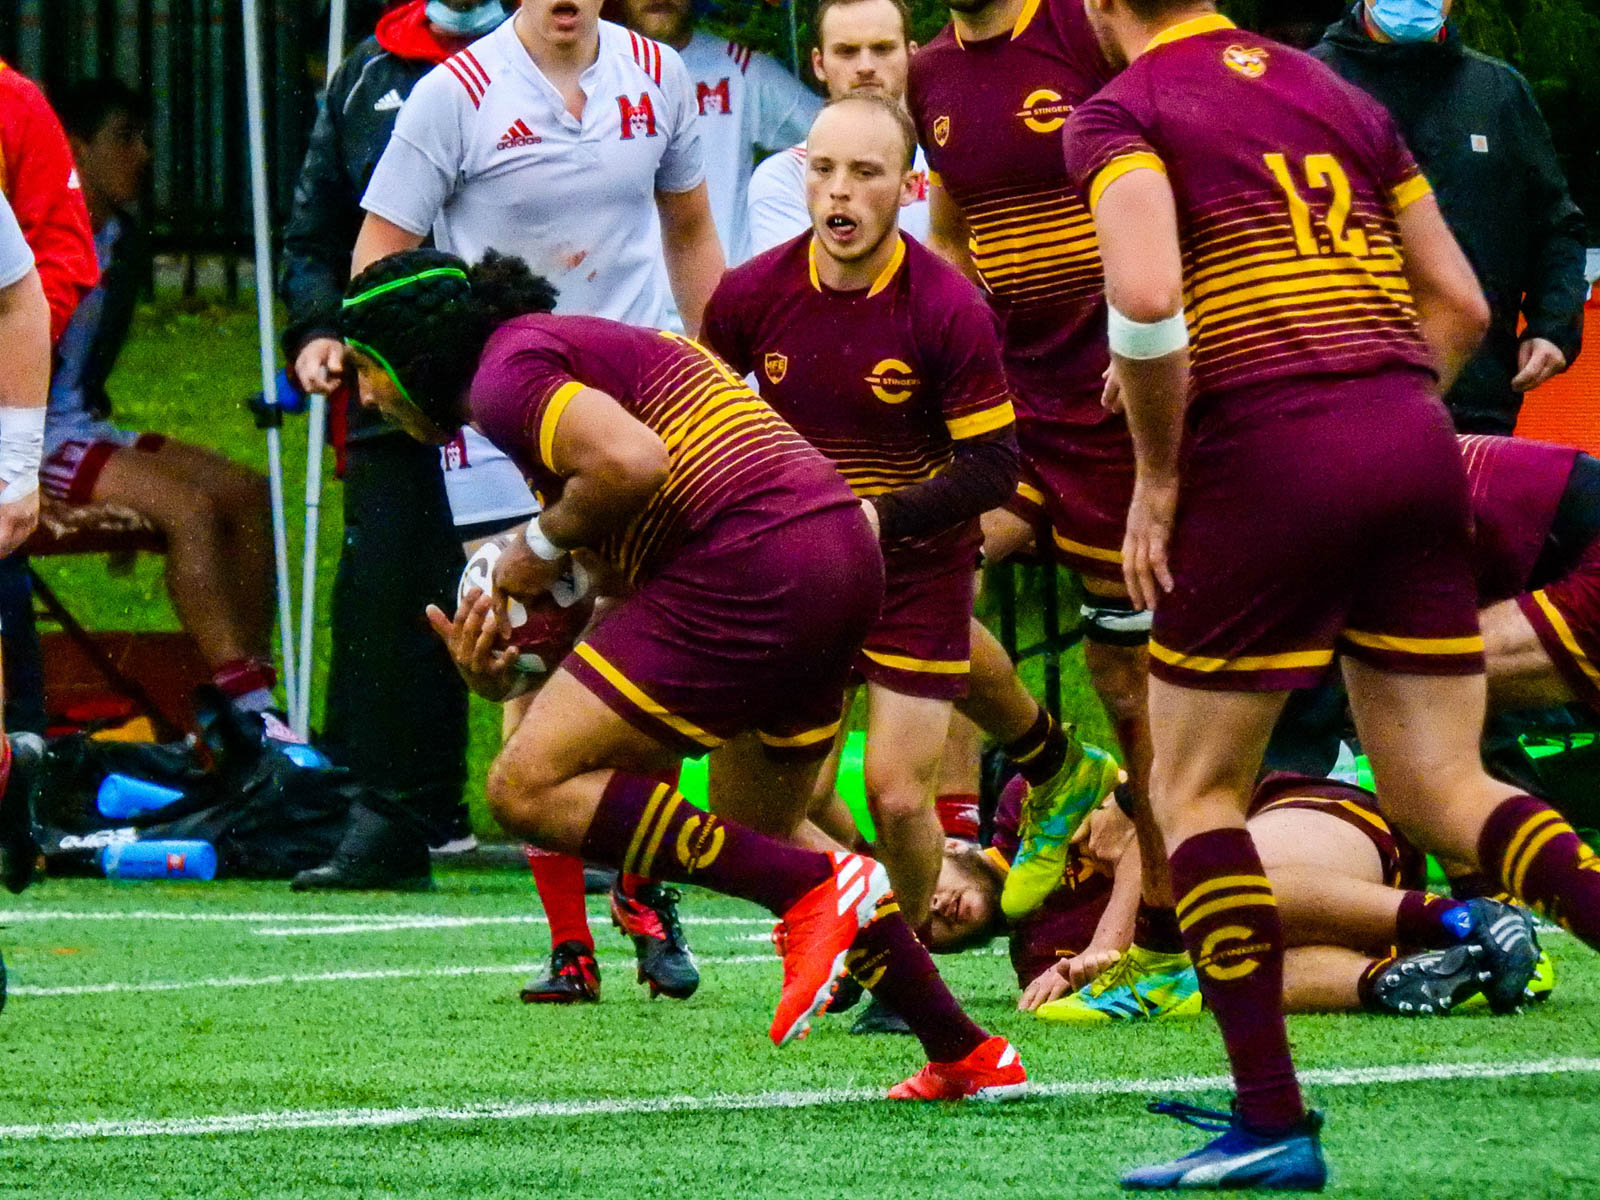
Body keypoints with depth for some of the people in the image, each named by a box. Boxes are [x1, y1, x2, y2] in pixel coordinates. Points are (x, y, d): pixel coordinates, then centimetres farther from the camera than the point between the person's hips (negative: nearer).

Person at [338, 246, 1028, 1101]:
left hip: (751, 564, -10)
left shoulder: (507, 371, -4)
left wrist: (544, 547, -5)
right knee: (757, 839, 26)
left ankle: (816, 888, -15)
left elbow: (633, 462, -23)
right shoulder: (574, 347, 27)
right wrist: (502, 673, 10)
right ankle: (970, 1057, 29)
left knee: (528, 789, -9)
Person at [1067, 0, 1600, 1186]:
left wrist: (1157, 477, -8)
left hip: (1269, 458, -6)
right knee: (1441, 788, 11)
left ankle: (1272, 1122, 2)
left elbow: (1147, 300, -20)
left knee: (1193, 785, 9)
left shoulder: (1119, 117, -2)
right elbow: (1460, 305, 16)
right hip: (1416, 444, 6)